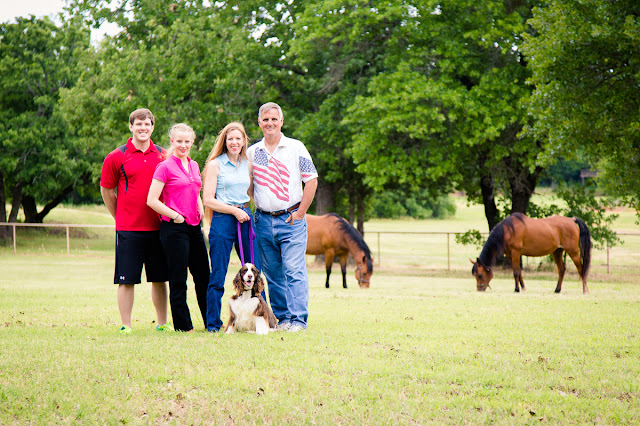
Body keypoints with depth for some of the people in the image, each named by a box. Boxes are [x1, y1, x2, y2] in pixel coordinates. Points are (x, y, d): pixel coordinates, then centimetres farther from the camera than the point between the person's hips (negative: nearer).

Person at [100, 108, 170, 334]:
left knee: (159, 279, 9)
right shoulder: (117, 157, -2)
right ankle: (126, 327, 5)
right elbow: (106, 190, 6)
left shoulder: (162, 155, 7)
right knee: (127, 280, -1)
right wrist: (121, 217, 9)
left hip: (157, 227, 3)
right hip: (129, 230, -3)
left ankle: (162, 324, 18)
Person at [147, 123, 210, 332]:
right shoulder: (165, 167, -8)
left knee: (203, 276, 11)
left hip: (194, 227, 7)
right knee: (178, 280, -1)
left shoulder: (194, 166, 13)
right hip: (174, 228, -7)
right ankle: (183, 325, 6)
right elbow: (152, 200, -13)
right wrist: (176, 216, -12)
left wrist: (201, 213, 11)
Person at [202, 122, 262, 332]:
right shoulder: (215, 164, -2)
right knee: (218, 276, -2)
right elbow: (208, 199, -7)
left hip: (245, 217, 5)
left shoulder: (248, 165, 13)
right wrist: (234, 211, -12)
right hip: (222, 219, -5)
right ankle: (213, 323, 5)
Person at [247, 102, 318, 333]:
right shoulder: (252, 152, 9)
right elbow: (249, 185, 17)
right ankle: (282, 317, 13)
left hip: (291, 219, -4)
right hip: (264, 220, 4)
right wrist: (248, 210, 5)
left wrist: (300, 212, -5)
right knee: (273, 273, 6)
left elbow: (311, 180, 0)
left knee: (294, 270, -10)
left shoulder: (296, 148, 0)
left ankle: (298, 319, -10)